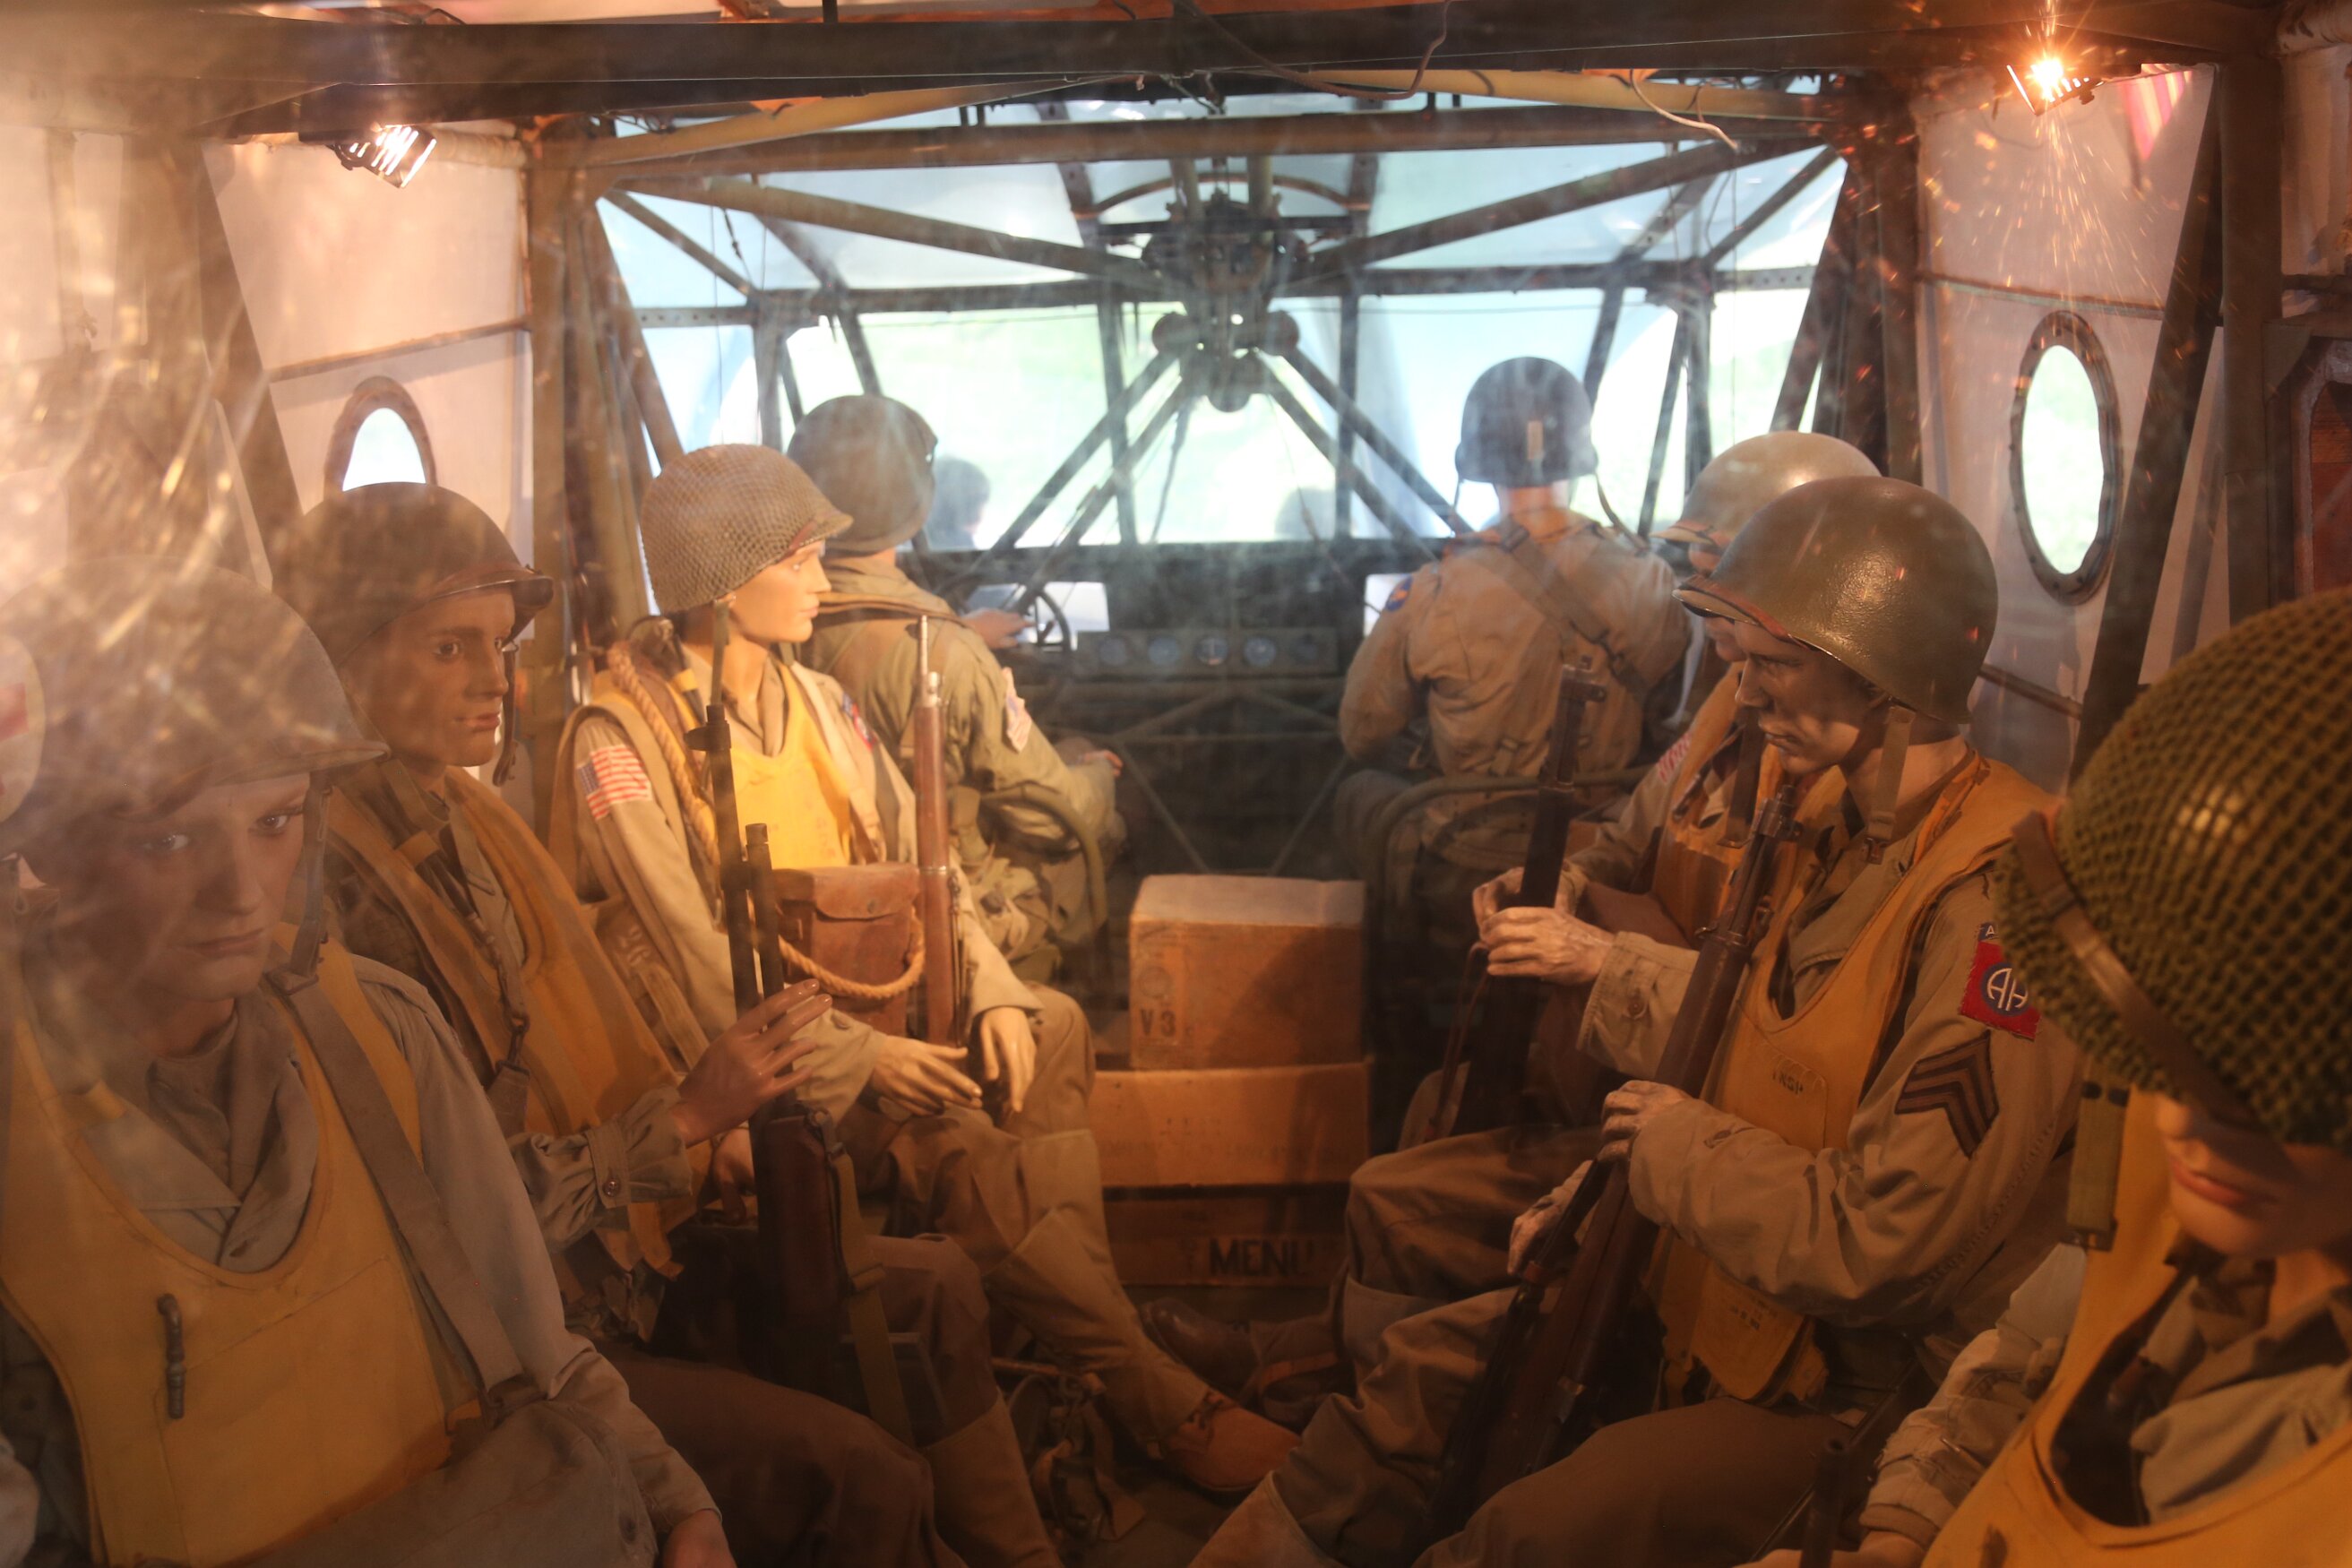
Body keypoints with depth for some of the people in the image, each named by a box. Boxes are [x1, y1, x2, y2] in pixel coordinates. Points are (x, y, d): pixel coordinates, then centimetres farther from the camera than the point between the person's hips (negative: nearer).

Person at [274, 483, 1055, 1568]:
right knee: (860, 1474, -20)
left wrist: (713, 1139, 3)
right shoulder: (346, 887, -23)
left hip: (624, 1235, 9)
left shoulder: (468, 817, 5)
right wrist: (684, 1117, -21)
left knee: (938, 1285, 11)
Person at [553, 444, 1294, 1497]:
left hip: (863, 1001, 8)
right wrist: (863, 1057, -22)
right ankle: (1152, 1398, -17)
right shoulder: (621, 739, -12)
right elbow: (700, 968, -17)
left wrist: (994, 992, -7)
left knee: (1053, 1030, -16)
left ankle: (1068, 1318, -13)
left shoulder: (816, 699, 12)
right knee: (956, 1151, -27)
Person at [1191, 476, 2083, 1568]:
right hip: (1722, 1303, 9)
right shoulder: (1840, 822, 4)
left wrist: (1677, 1147, -15)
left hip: (1862, 1388, -9)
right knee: (1424, 1369, 7)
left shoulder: (1996, 896, -27)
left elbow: (1882, 1244, -28)